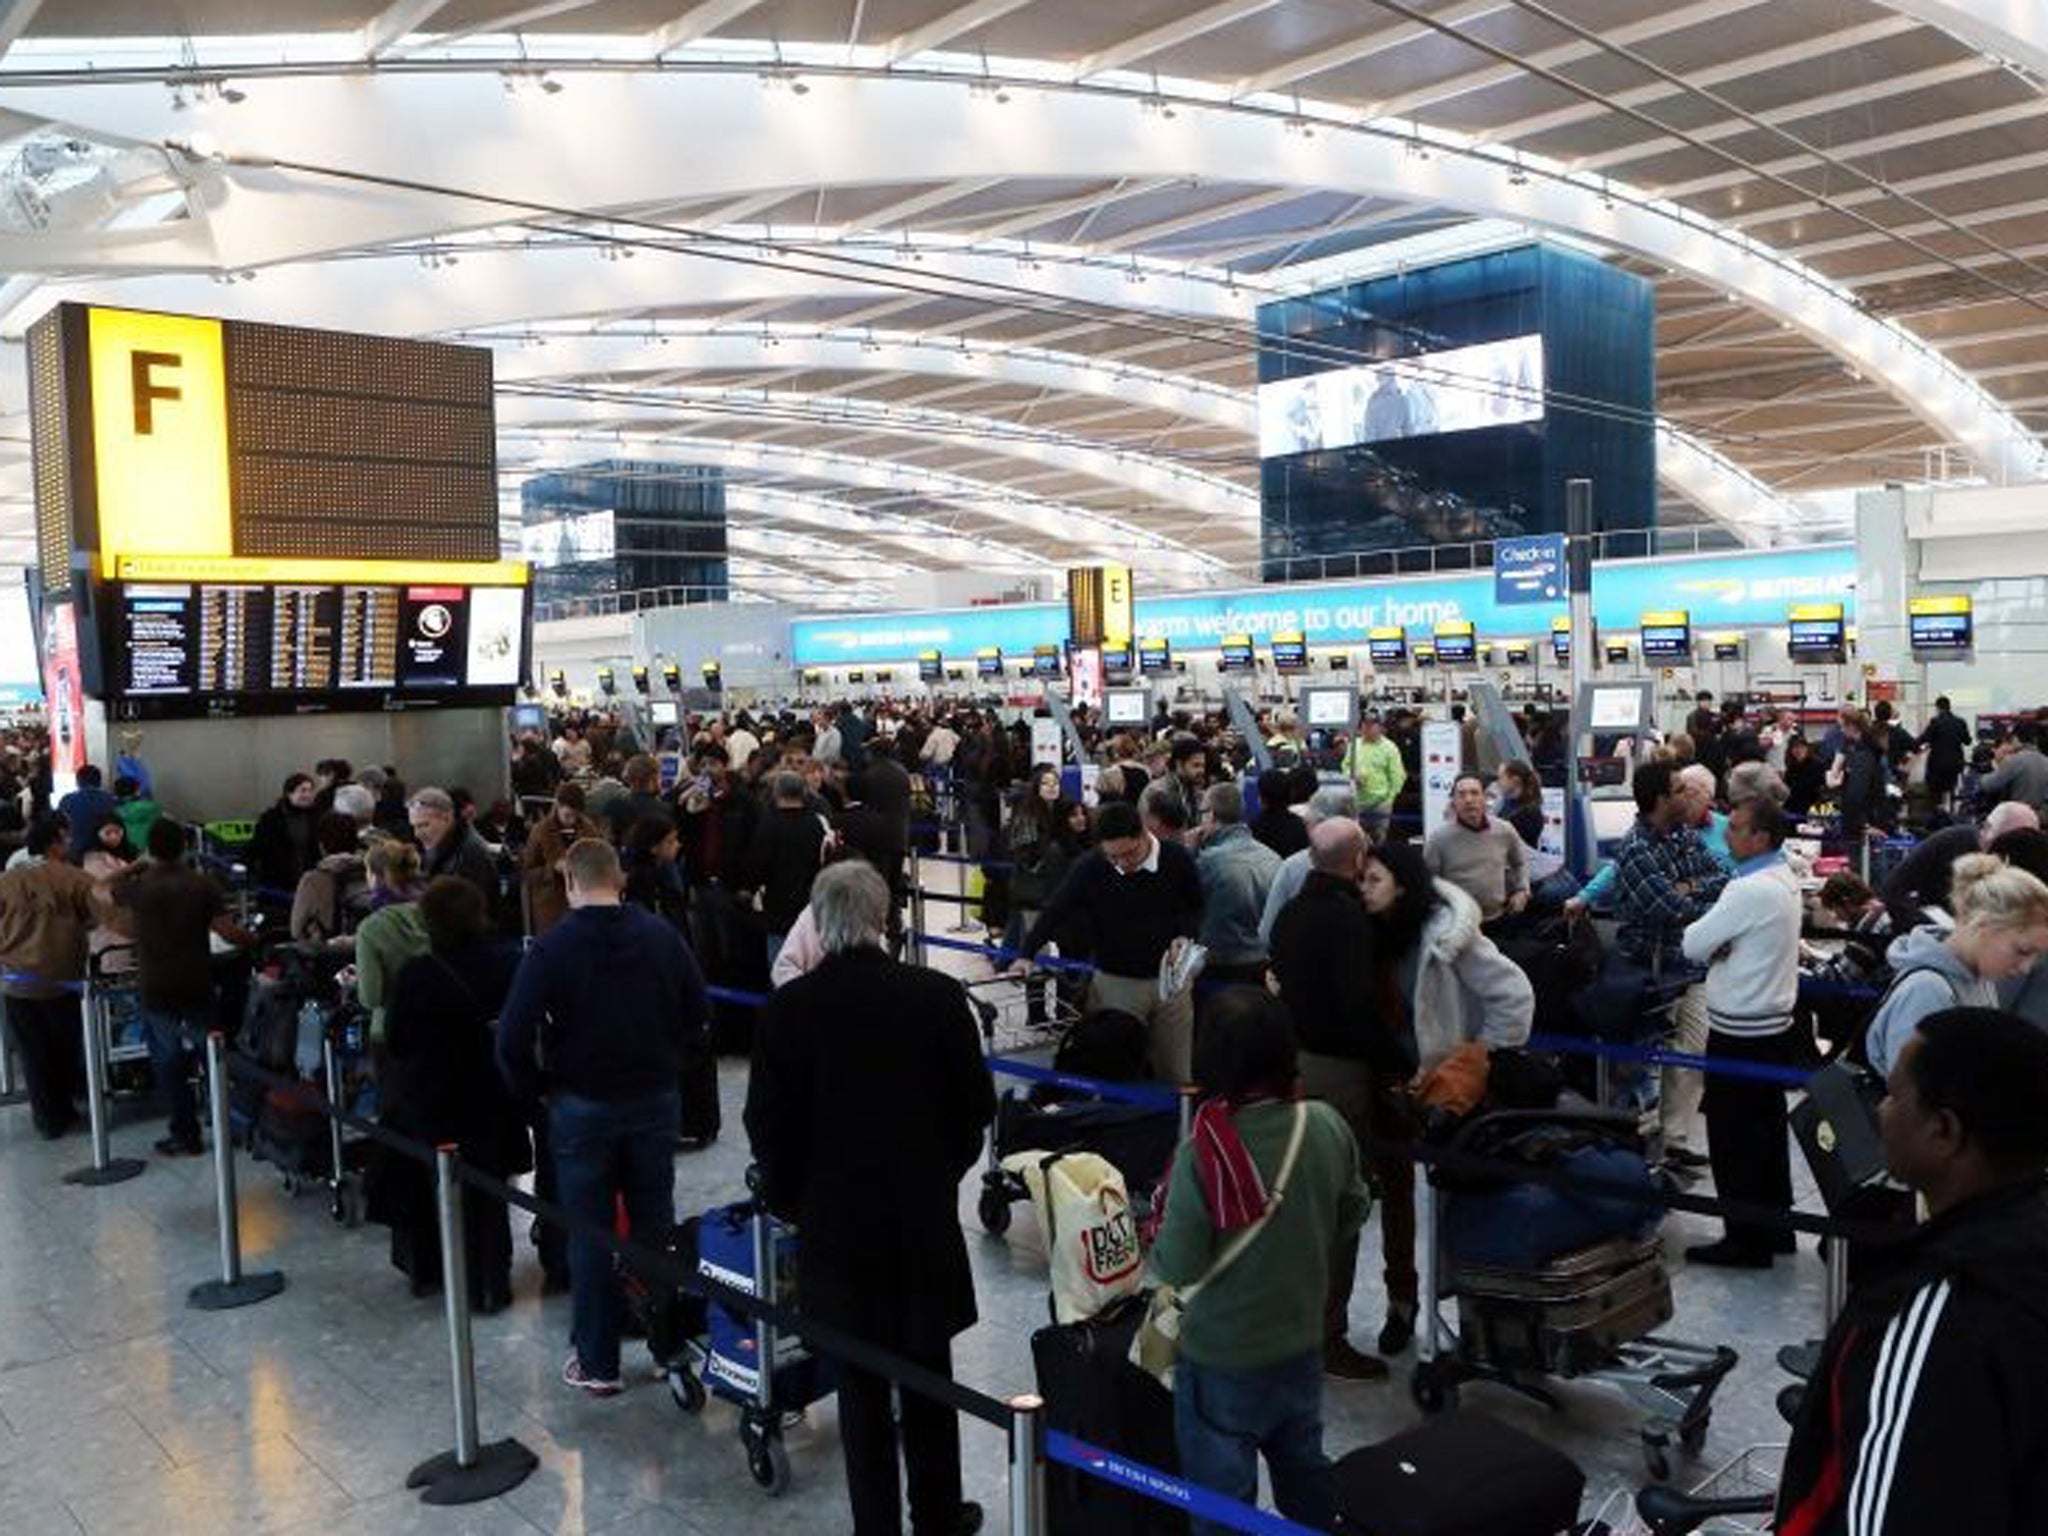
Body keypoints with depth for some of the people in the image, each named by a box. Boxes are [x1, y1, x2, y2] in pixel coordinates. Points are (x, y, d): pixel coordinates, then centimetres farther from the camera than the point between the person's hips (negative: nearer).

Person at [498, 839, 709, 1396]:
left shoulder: (553, 946, -14)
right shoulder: (661, 935, -4)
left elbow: (513, 1037, -16)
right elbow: (697, 1012, 2)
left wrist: (534, 1090, 0)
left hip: (583, 1105, -3)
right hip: (657, 1099, 3)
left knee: (590, 1233, 9)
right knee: (656, 1223, 15)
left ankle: (596, 1364, 17)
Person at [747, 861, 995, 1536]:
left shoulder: (790, 1006, -12)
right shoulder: (938, 995, -10)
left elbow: (767, 1122, -6)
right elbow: (977, 1105, -3)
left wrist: (790, 1199, 10)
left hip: (835, 1221, -1)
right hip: (926, 1213, 1)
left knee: (860, 1381, 12)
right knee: (929, 1371, 17)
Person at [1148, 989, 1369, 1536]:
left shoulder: (1200, 1154, -27)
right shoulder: (1328, 1127, -13)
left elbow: (1178, 1267, -20)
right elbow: (1352, 1215, 3)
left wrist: (1157, 1235, -1)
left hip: (1222, 1361, -5)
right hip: (1303, 1346, 5)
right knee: (1303, 1467, 27)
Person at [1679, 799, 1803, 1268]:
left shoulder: (1751, 891, -25)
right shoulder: (1784, 878, 6)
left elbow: (1691, 944, -20)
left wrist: (1710, 946, -1)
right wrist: (1720, 947, -11)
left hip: (1740, 1031, -9)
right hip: (1774, 1022, 9)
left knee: (1734, 1140, 2)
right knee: (1768, 1129, 18)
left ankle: (1746, 1241, 11)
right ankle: (1774, 1225, 29)